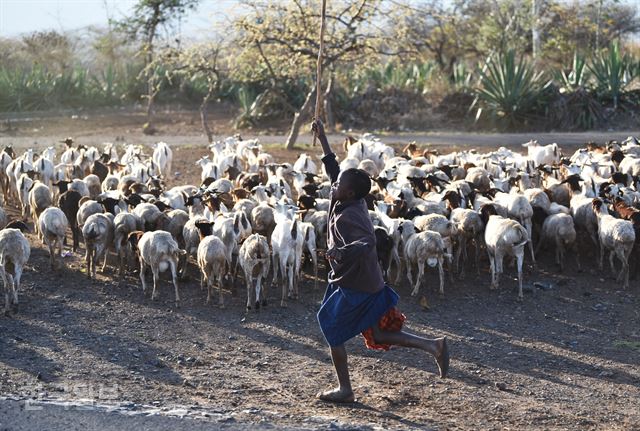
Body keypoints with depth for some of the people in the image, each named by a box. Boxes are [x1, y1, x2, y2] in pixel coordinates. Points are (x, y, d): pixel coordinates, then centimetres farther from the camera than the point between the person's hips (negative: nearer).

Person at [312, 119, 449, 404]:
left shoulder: (345, 216, -22)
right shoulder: (354, 203, 3)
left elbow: (368, 241, -38)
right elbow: (333, 169, 14)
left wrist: (341, 252, -53)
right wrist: (322, 139, 16)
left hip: (354, 288, -9)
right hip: (370, 284, 9)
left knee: (332, 330, 8)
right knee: (378, 335, 15)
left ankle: (345, 389, 14)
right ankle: (433, 346, 5)